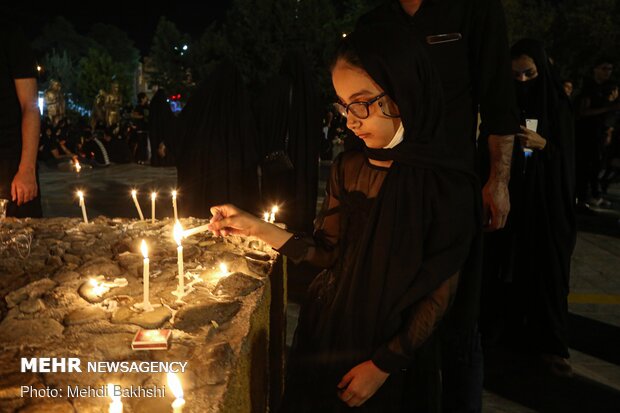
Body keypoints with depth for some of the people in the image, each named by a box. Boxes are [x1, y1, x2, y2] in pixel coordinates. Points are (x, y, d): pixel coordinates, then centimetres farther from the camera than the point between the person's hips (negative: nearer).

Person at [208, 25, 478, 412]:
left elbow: (439, 295, -14)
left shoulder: (446, 183, -18)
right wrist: (257, 228, -6)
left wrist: (384, 364, -13)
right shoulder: (348, 168, -3)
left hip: (391, 350, -4)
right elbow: (329, 250, 2)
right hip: (324, 336, 5)